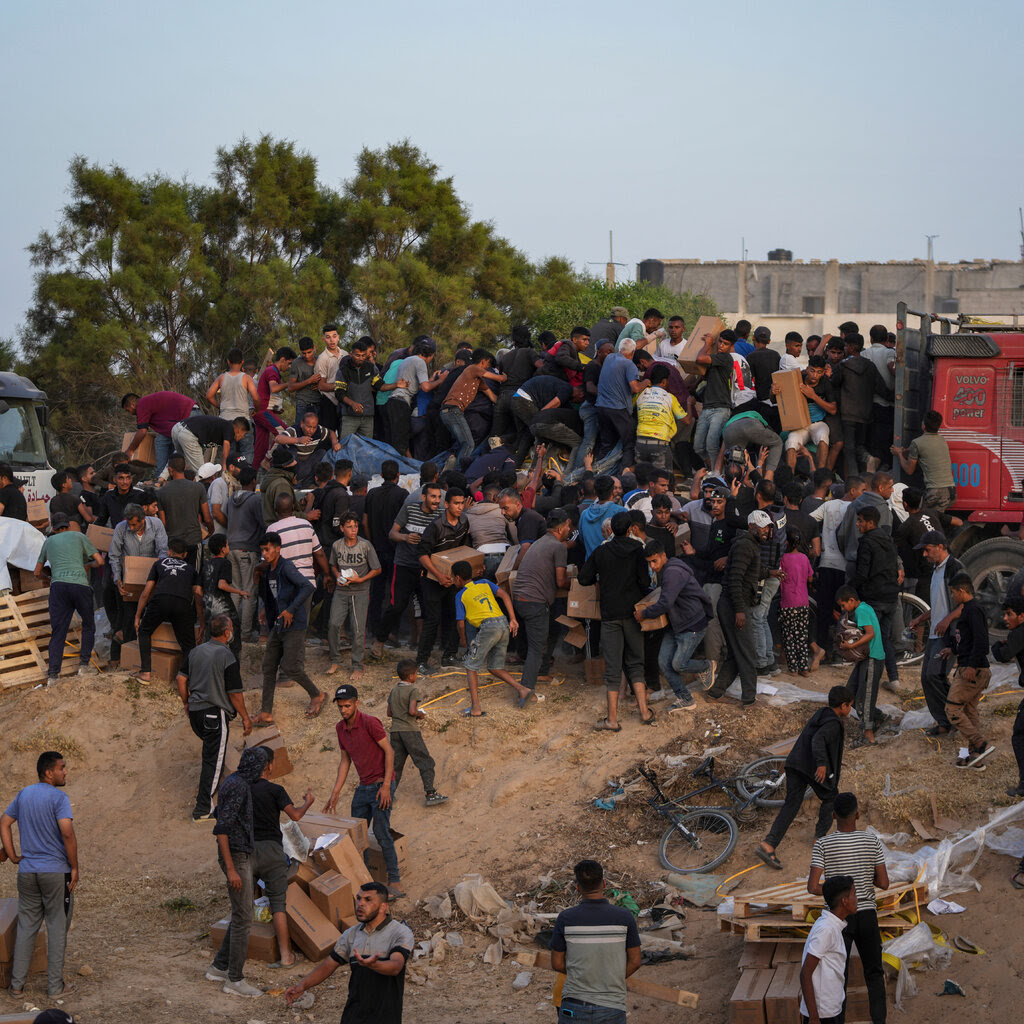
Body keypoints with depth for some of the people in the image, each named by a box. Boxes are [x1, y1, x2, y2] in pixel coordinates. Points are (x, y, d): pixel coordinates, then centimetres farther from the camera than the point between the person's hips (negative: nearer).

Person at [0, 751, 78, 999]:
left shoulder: (24, 795, 9)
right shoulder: (58, 797, -13)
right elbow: (67, 833, -22)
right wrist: (74, 867, -13)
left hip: (27, 873, 6)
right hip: (56, 872, -6)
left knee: (26, 927, 11)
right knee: (57, 928, 4)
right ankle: (55, 985, 7)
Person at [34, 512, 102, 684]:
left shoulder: (48, 542, 25)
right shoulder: (79, 537, 18)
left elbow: (37, 573, 32)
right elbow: (100, 561, 13)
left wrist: (47, 578, 54)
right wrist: (88, 565, 35)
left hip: (58, 586, 2)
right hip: (80, 585, -2)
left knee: (58, 632, -1)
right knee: (88, 625, 19)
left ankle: (52, 675, -12)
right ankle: (84, 665, 9)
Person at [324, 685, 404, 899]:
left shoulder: (369, 723, -15)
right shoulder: (341, 728, 8)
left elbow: (389, 751, -13)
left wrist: (386, 786, -19)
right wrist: (335, 793, 12)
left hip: (381, 785, -8)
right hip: (363, 787, 8)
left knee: (381, 832, -13)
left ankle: (395, 883, -9)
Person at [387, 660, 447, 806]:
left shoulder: (394, 690, 12)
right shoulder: (413, 691, -9)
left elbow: (389, 712, 15)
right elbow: (412, 711, -20)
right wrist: (421, 714, -2)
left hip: (395, 730, 7)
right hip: (410, 730, -7)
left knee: (396, 763, 13)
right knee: (425, 761, -2)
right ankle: (430, 793, -9)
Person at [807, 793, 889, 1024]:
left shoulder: (823, 845, -12)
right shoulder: (872, 841, -7)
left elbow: (812, 887, -15)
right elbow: (884, 883, -4)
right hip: (867, 914, 1)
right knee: (874, 973, 15)